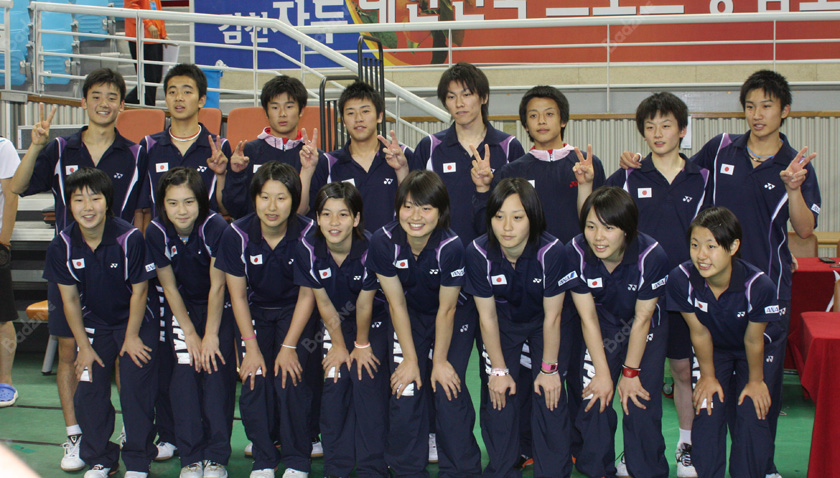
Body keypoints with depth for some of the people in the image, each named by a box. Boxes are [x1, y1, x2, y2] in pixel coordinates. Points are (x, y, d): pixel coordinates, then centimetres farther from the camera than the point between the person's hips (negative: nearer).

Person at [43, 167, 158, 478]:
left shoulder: (130, 238, -23)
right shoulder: (62, 246, -12)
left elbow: (139, 291, -13)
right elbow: (70, 298, -4)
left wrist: (132, 337, -8)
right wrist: (84, 345, -2)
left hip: (136, 323, -3)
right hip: (94, 324, 3)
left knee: (135, 391, -5)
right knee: (89, 391, 2)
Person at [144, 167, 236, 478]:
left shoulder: (215, 228, -26)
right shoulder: (156, 233, -17)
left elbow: (217, 286, -19)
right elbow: (170, 288, -7)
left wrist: (211, 336, -15)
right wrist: (190, 334, -8)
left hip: (219, 306, -2)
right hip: (183, 306, 2)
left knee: (217, 369, -12)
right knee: (185, 372, -9)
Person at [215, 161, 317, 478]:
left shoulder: (307, 234, -21)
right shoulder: (237, 235, -17)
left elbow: (307, 295, -13)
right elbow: (238, 295, -8)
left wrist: (289, 347, -14)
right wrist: (251, 346, -12)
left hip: (295, 312, -1)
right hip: (256, 312, 2)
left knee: (290, 379, -16)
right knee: (254, 381, -13)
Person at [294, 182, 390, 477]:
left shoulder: (371, 248, -29)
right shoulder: (308, 250, -21)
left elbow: (365, 303, -18)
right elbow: (323, 302, -10)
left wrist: (362, 344, -7)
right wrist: (339, 344, -4)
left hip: (374, 321, -2)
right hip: (336, 322, 2)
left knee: (367, 382, -12)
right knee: (334, 384, -7)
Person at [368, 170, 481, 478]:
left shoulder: (451, 247, -30)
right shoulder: (383, 242, -23)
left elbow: (446, 309, -19)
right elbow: (397, 304, -14)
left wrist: (440, 361, -11)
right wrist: (410, 359, -11)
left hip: (455, 317, -2)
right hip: (410, 316, 2)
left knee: (448, 390, -10)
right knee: (405, 391, -6)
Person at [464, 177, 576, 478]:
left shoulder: (552, 252, -31)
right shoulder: (478, 253, -26)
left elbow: (552, 317, -19)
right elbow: (488, 317, -15)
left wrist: (548, 369, -12)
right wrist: (499, 370, -9)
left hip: (541, 324, -1)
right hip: (503, 324, 1)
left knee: (549, 395, -9)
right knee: (499, 394, -5)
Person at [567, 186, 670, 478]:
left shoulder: (652, 256, -31)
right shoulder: (576, 252, -27)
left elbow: (642, 320, -18)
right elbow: (588, 318, -17)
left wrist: (630, 373, -11)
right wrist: (603, 373, -12)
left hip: (647, 329, -1)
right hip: (602, 328, 2)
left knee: (640, 404, -9)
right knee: (594, 401, -6)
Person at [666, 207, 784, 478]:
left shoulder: (758, 285, -36)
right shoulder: (681, 279, -31)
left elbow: (754, 339, -20)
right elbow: (700, 332, -16)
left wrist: (755, 381, -5)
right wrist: (708, 376, -4)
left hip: (763, 347, -2)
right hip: (715, 348, 2)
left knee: (752, 414, -11)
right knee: (708, 410, -9)